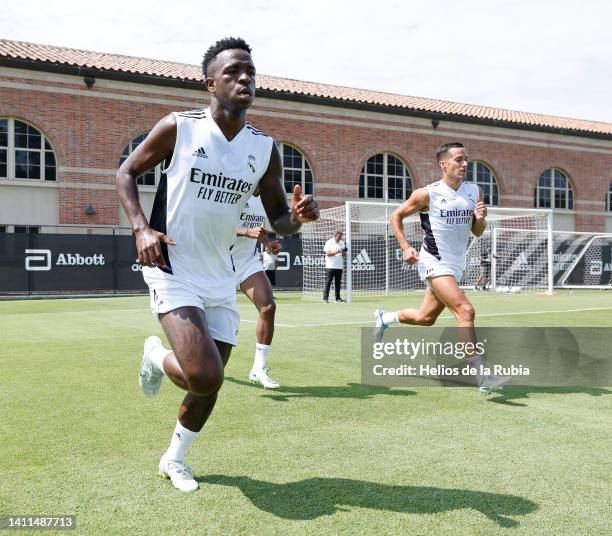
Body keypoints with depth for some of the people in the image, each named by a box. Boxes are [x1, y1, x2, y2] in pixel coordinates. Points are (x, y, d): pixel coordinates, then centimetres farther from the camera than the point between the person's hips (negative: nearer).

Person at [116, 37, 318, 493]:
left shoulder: (266, 148, 1)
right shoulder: (179, 127, -9)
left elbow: (279, 220, 6)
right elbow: (126, 173, 2)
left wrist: (297, 216, -18)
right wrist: (142, 228, -14)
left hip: (220, 279, 5)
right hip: (173, 272, -4)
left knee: (210, 385, 11)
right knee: (205, 377, -20)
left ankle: (174, 458, 37)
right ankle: (157, 355, 15)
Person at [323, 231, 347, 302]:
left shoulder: (342, 243, 13)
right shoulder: (329, 243, -4)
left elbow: (344, 253, 16)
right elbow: (327, 253, -12)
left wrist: (343, 252, -7)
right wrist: (336, 252, -22)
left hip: (339, 266, 5)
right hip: (330, 266, -5)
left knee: (338, 283, 7)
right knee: (328, 282, -6)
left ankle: (337, 298, 11)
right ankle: (325, 298, -5)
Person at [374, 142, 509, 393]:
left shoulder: (474, 191, 3)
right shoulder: (427, 194, -12)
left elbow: (477, 232, 10)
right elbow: (396, 216, 0)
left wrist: (480, 218, -13)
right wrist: (406, 248, -11)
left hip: (456, 265, 7)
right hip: (435, 263, -7)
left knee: (425, 318, 18)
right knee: (466, 311, -21)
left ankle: (384, 318, 44)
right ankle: (483, 375, -16)